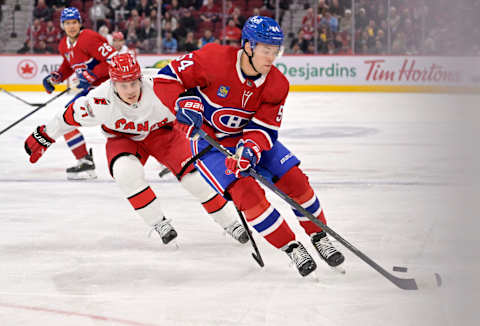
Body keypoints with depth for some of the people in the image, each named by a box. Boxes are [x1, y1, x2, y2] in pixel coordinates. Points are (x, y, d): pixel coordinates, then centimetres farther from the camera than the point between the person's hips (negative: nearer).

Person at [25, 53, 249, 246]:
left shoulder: (157, 90, -35)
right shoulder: (100, 101, -31)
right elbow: (71, 116, -15)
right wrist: (43, 137, -5)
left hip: (161, 131, 0)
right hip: (123, 138, 0)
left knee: (193, 172, -15)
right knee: (125, 171, -31)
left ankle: (229, 221, 2)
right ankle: (159, 224, -16)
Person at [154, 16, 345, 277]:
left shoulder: (277, 85, -14)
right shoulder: (214, 59, -27)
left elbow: (264, 128, -15)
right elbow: (167, 77, -20)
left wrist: (251, 148, -35)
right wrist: (183, 102, -37)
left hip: (250, 138, 5)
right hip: (209, 142, -4)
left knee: (294, 179, -6)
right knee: (246, 191, -23)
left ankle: (319, 236, 14)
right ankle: (291, 248, -12)